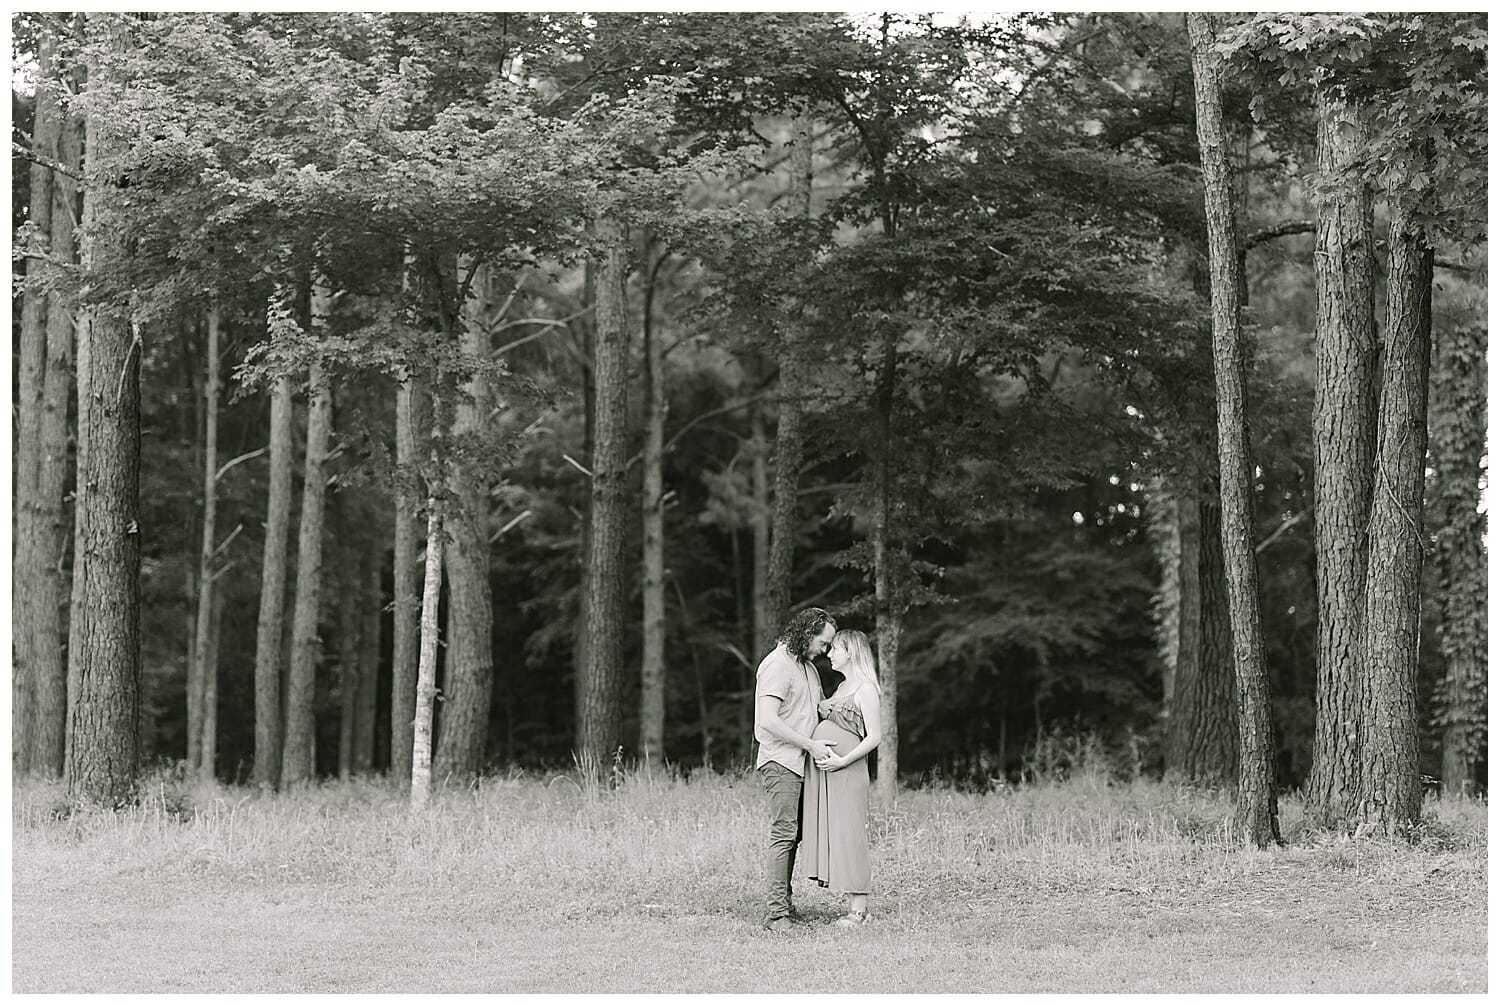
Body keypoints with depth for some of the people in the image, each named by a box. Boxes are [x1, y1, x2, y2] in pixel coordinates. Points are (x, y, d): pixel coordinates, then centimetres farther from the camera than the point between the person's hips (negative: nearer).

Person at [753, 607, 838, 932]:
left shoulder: (808, 667, 17)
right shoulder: (777, 665, -14)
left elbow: (821, 707, 32)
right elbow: (768, 721, -22)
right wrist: (811, 744, -18)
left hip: (800, 761, 9)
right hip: (780, 761, -9)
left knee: (793, 834, 9)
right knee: (784, 834, -11)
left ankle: (783, 904, 15)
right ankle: (776, 914, -11)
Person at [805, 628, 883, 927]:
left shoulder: (866, 689, -8)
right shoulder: (842, 687, 18)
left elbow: (874, 737, -13)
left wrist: (842, 761, -19)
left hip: (846, 771, -9)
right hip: (821, 770, 9)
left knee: (848, 834, -6)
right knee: (828, 832, 6)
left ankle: (859, 909, -1)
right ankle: (859, 905, 10)